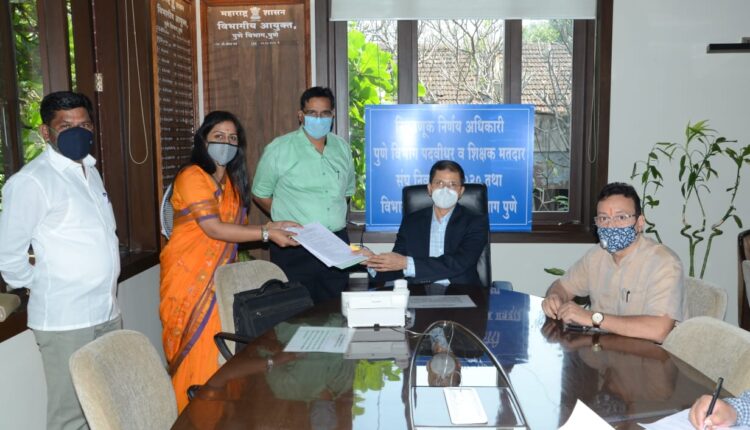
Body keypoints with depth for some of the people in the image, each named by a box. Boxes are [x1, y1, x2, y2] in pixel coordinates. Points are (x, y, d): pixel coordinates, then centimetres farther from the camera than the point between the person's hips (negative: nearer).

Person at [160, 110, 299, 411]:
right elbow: (214, 229, -21)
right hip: (191, 277, -7)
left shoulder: (231, 180, 13)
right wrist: (266, 234, -20)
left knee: (218, 348, 9)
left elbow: (236, 226, 10)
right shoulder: (192, 176, -13)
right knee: (198, 352, 0)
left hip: (219, 276, 7)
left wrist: (273, 225, -3)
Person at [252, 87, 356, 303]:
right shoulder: (279, 149, -4)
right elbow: (261, 194, 2)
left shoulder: (342, 149, 10)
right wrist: (288, 221, -3)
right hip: (294, 248, -4)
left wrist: (333, 219, 8)